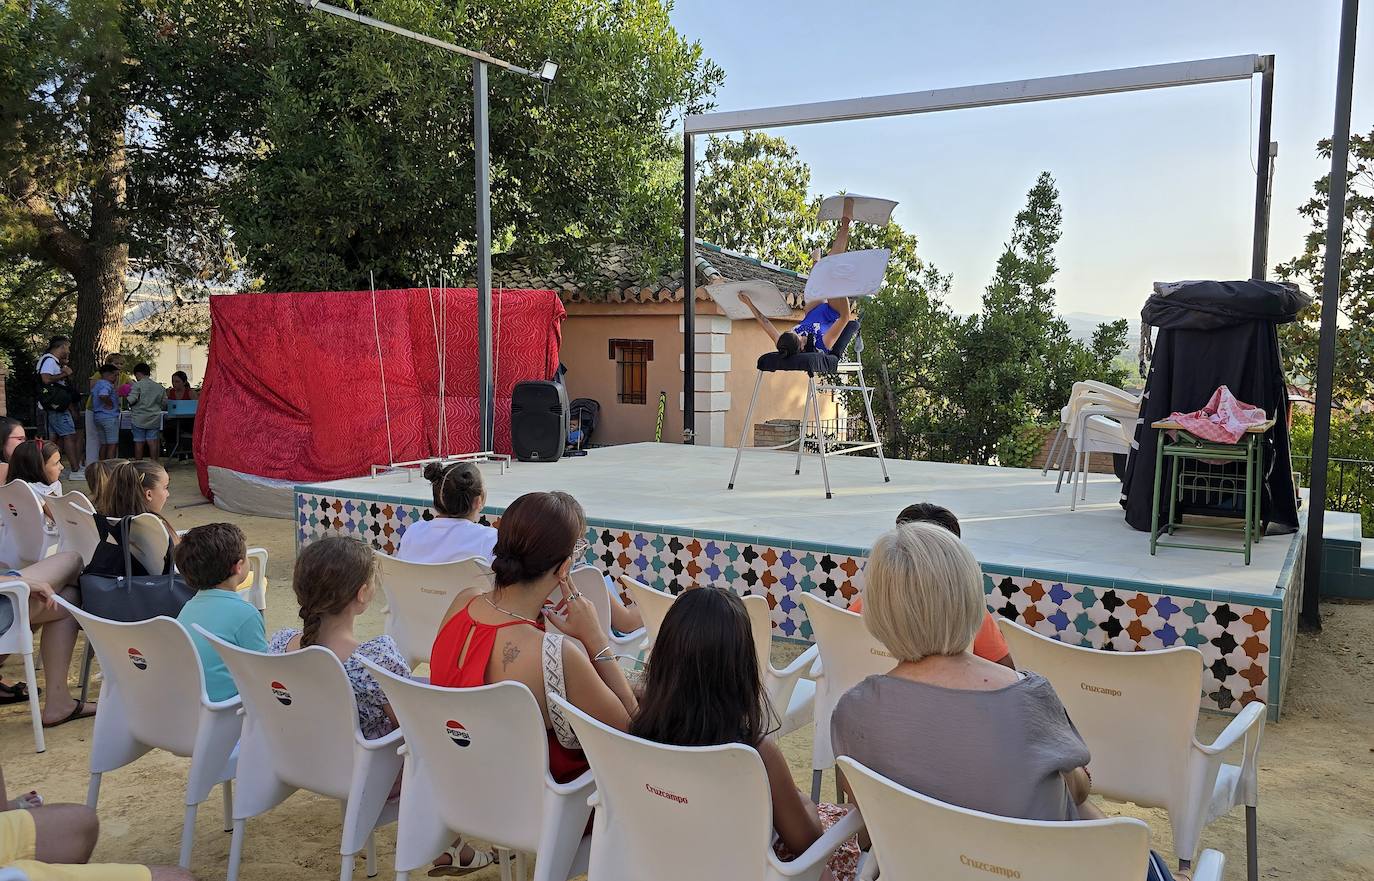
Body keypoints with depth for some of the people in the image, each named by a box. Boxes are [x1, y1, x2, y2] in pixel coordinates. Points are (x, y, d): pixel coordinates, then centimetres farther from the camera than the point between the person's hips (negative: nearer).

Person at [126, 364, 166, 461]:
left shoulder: (137, 385, -9)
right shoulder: (159, 386, 5)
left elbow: (131, 400, -16)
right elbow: (164, 402, 9)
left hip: (139, 419, -4)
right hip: (154, 419, 4)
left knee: (139, 442, 4)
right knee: (152, 441, 7)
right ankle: (154, 462, 7)